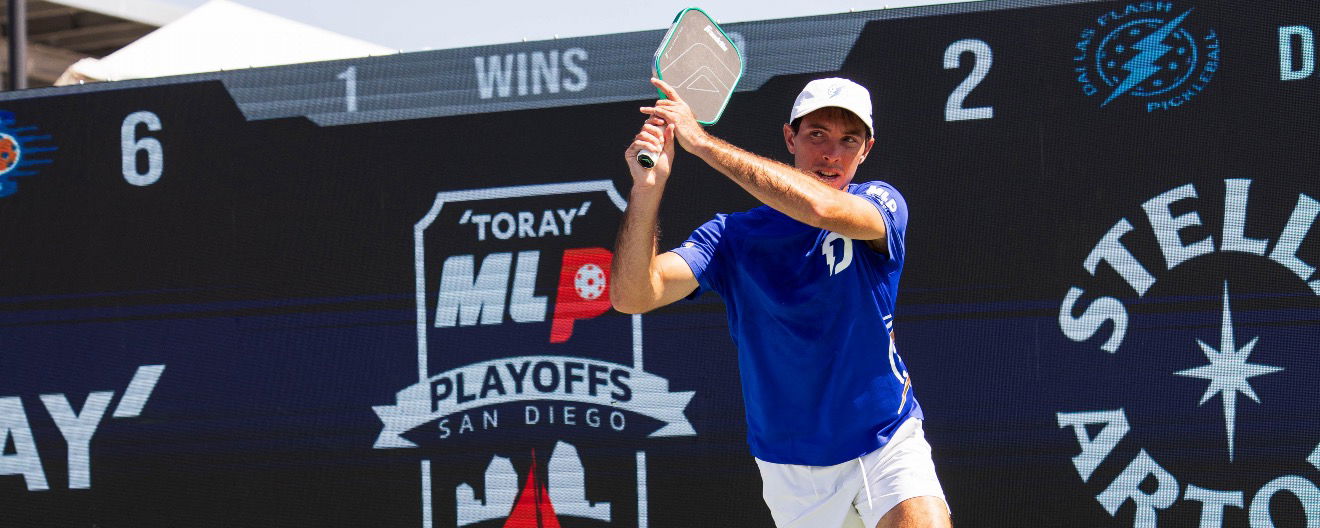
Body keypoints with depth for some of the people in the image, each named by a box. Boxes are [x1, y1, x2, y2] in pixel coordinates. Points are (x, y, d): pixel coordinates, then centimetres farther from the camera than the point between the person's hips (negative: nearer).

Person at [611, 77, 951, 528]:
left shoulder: (881, 205, -6)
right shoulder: (732, 236, -3)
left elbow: (819, 206, -31)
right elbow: (632, 296, -17)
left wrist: (702, 141, -29)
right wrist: (647, 189, -32)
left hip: (888, 447, -2)